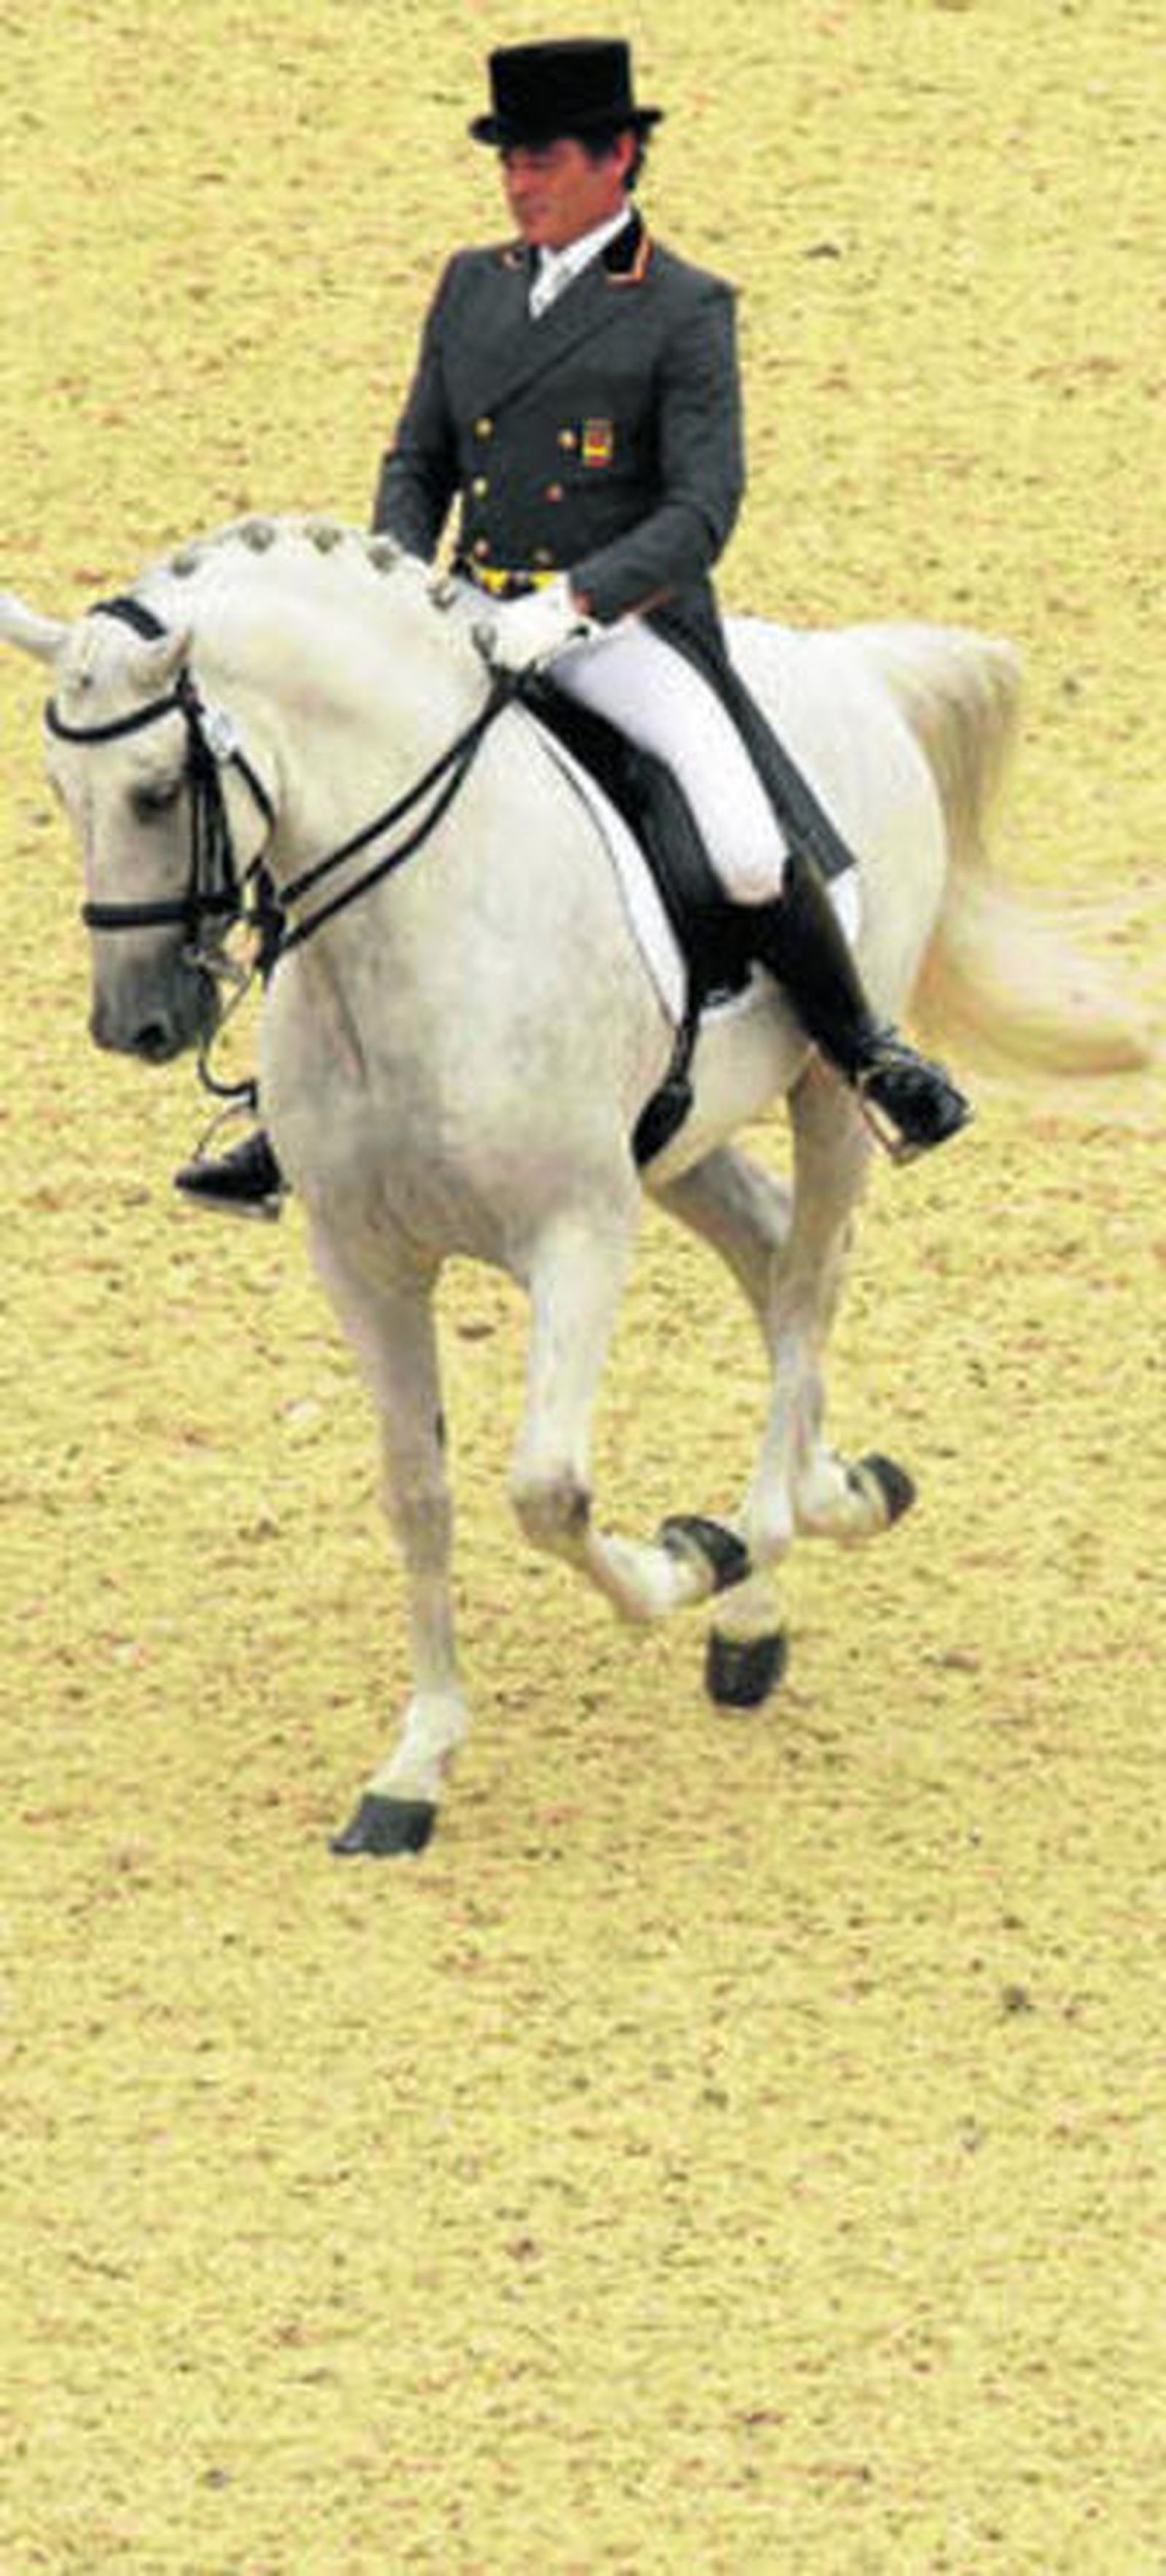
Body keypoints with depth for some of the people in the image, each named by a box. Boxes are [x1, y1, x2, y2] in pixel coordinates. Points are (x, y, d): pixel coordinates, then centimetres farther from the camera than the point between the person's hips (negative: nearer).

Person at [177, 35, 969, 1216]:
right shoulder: (472, 288, 11)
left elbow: (702, 512, -14)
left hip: (626, 632, -5)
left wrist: (570, 605, -26)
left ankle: (864, 1052, 3)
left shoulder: (684, 312, -6)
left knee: (750, 855, -24)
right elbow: (416, 464, 16)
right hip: (479, 627, 5)